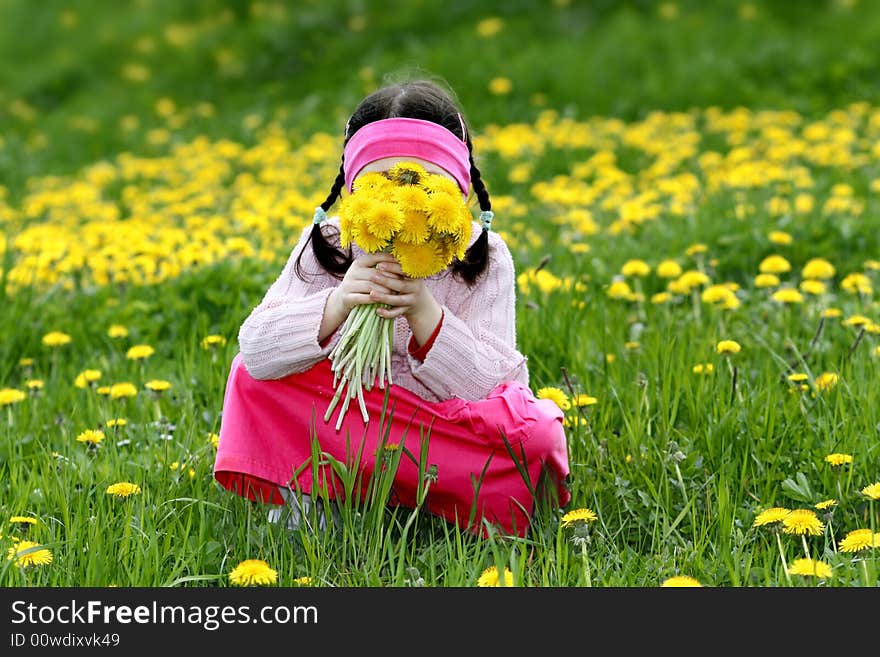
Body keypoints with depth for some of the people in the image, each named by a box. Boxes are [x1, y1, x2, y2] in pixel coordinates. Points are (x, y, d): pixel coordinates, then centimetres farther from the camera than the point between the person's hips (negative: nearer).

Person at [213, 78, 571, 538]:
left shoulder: (484, 259, -13)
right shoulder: (327, 247, -11)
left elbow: (483, 384, -21)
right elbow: (256, 349, -21)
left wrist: (424, 312, -36)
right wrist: (338, 303, -37)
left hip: (451, 422, -1)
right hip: (347, 411, 1)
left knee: (538, 435, -31)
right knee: (251, 377, -18)